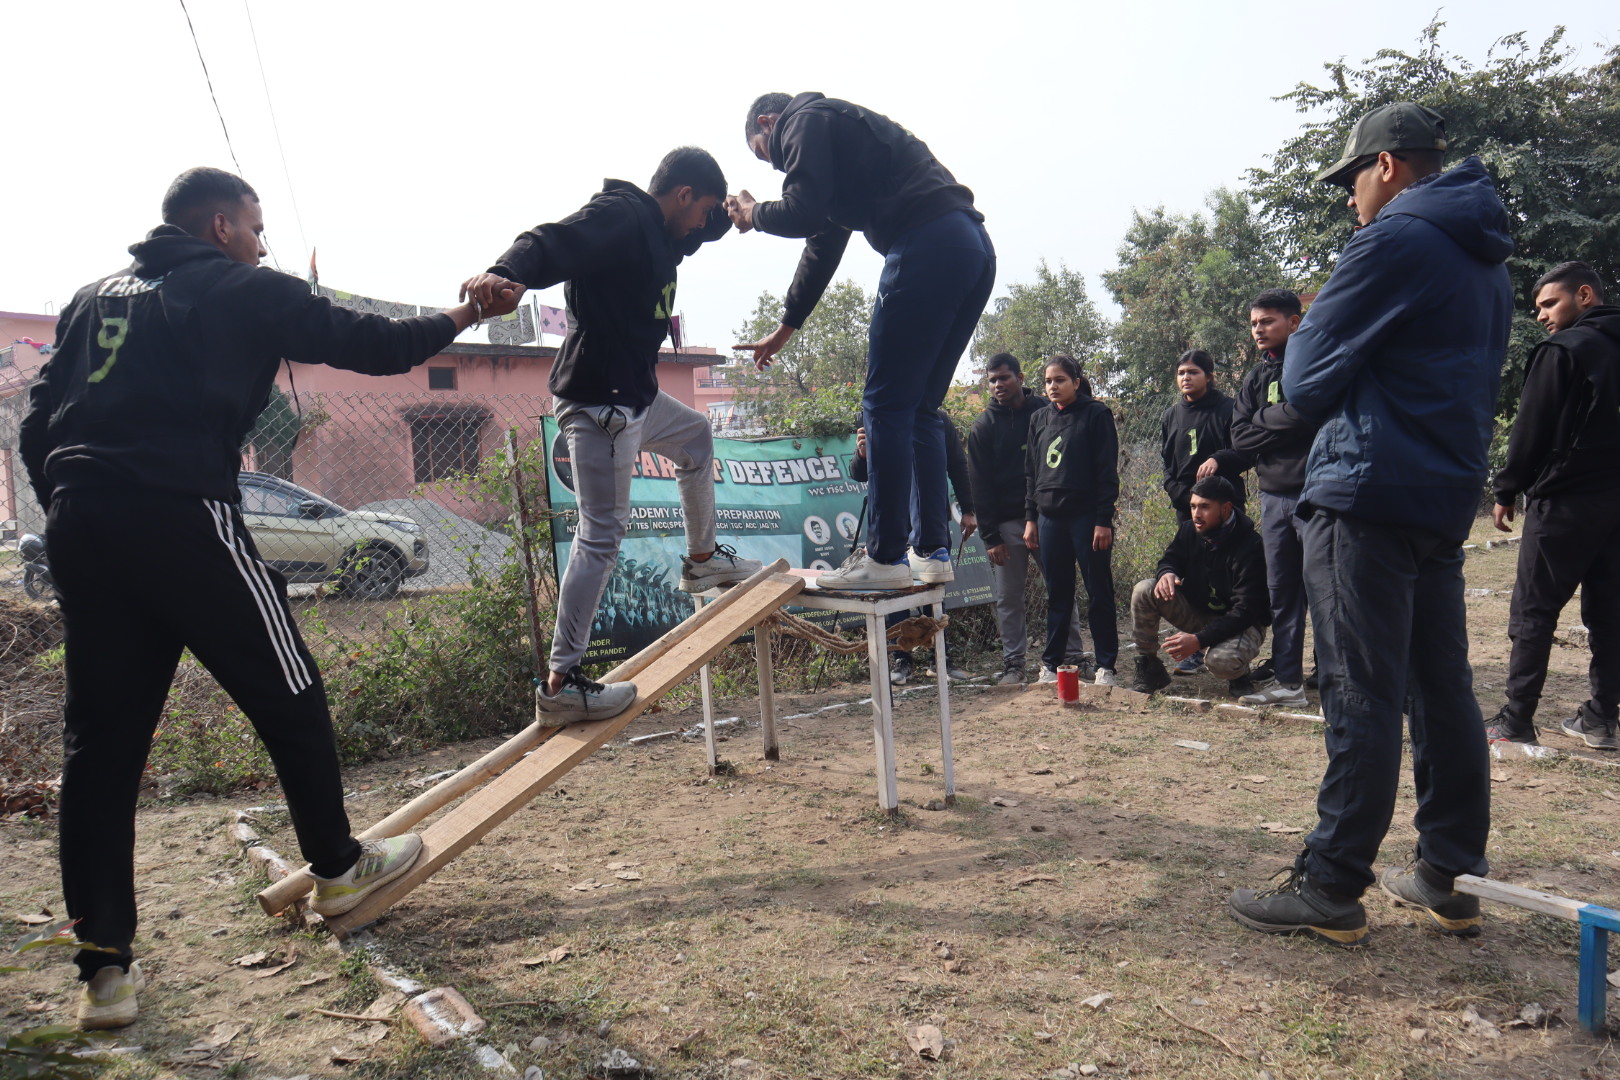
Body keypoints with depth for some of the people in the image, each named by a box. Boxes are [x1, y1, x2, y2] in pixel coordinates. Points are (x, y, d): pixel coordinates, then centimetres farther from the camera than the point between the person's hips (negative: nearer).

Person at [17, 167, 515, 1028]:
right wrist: (459, 318, 21)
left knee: (100, 742, 8)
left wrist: (71, 509, 20)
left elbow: (39, 417, 17)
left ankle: (105, 968, 10)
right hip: (181, 517, -6)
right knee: (287, 693, 10)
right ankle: (337, 868, 25)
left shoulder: (94, 297, 22)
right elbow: (366, 344, 7)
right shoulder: (246, 291, 4)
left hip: (78, 527, 7)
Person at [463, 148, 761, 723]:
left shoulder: (660, 231, 18)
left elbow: (704, 231, 42)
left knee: (696, 436, 32)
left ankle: (702, 558, 48)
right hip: (598, 400, -11)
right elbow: (550, 243, -31)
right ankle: (561, 682, -8)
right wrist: (505, 272, -49)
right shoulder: (617, 216, -12)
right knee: (602, 533, -12)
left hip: (635, 396, 11)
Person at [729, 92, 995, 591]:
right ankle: (933, 549, 11)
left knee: (886, 405, -6)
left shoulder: (805, 120, 6)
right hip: (974, 248, 9)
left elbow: (804, 214, -10)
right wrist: (784, 329, 44)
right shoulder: (840, 130, 34)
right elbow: (823, 245, 39)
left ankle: (884, 557, -4)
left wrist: (754, 214, 13)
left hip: (928, 246, -9)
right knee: (920, 408, 12)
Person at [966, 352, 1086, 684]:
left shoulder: (1045, 411, 4)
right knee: (1008, 597, 3)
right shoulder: (983, 427, 3)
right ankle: (1012, 663, 11)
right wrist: (990, 536, -6)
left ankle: (1071, 656, 14)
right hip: (1007, 523, 0)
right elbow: (980, 486, 1)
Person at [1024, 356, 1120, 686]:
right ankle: (1051, 664, 15)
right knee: (1057, 594, 9)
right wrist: (1030, 517, 10)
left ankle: (1106, 666, 7)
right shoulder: (1039, 419, 14)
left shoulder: (1096, 414, -1)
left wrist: (1104, 520, -12)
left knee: (1099, 592, 1)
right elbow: (1031, 472, 17)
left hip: (1087, 516, -4)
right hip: (1050, 517, 4)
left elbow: (1107, 470, -6)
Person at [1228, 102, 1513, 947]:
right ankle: (1450, 876, 20)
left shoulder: (1392, 242, -9)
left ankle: (1330, 890, 0)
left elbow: (1306, 385, -9)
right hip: (1447, 498, 9)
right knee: (1442, 687, 11)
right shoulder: (1485, 260, 20)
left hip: (1369, 498, -9)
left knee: (1363, 696, -7)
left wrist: (1308, 330, 12)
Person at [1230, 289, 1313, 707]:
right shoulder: (1256, 377, 16)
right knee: (1281, 591, 9)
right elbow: (1240, 438, 5)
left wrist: (1263, 417, -7)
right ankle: (1287, 680, 17)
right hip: (1273, 495, 7)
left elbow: (1306, 414, -20)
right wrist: (1282, 426, -8)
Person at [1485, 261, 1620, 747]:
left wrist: (1506, 491, -2)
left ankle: (1517, 720, -2)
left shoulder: (1563, 350, -9)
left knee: (1533, 613, -3)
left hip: (1564, 501, -8)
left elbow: (1531, 431, -10)